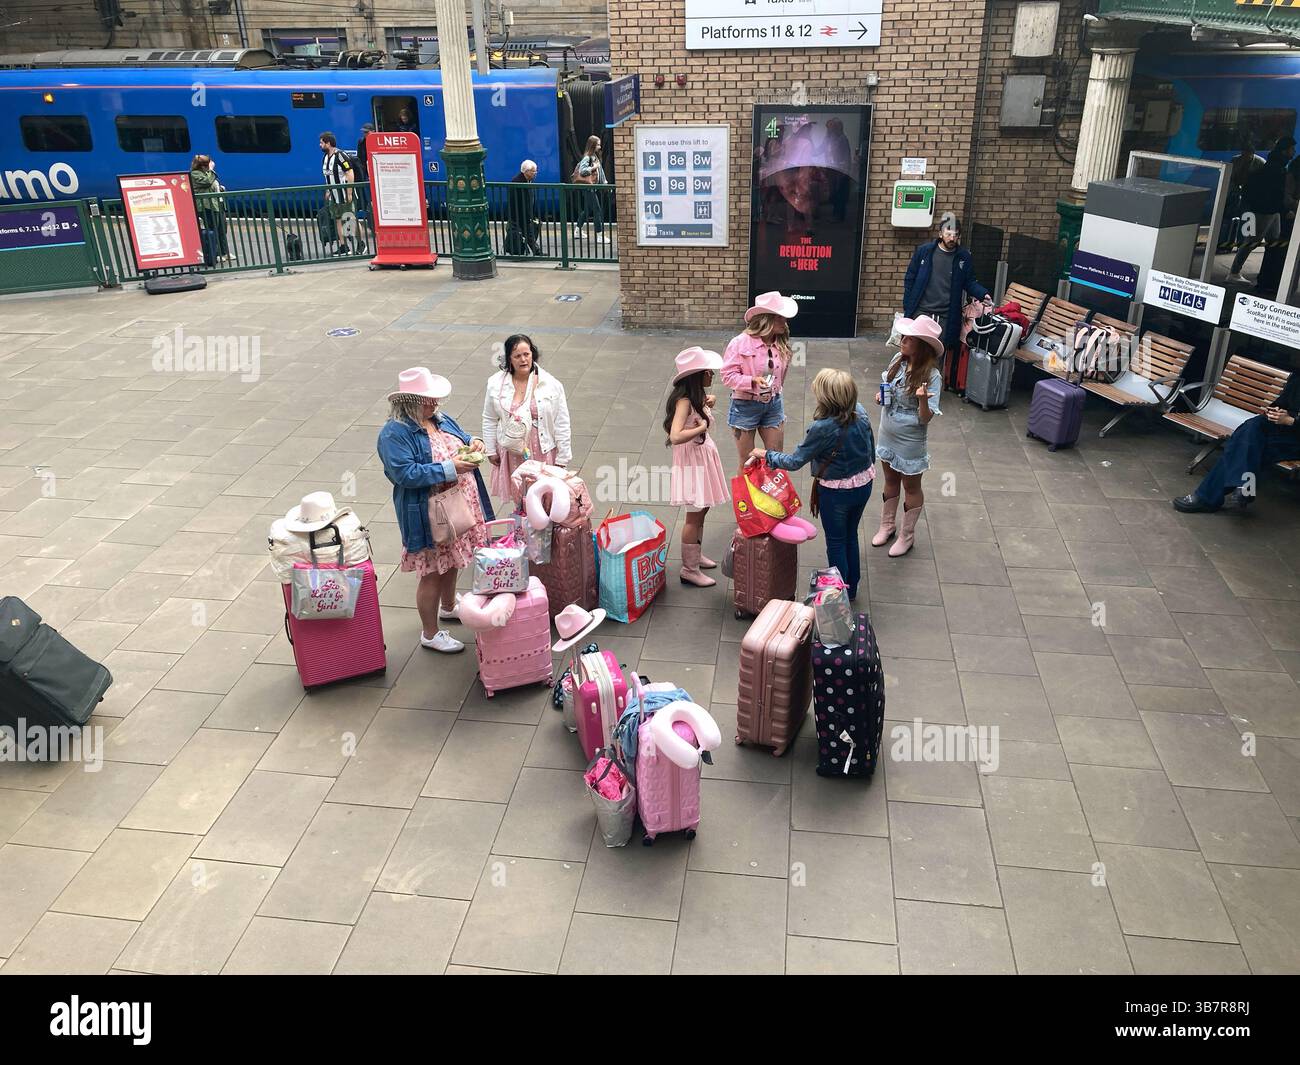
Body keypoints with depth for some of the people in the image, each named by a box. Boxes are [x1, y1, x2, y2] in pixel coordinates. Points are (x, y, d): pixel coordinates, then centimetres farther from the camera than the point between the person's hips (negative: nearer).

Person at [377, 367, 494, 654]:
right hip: (429, 517, -8)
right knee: (433, 572, 3)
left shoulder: (441, 418, 6)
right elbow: (405, 473, -28)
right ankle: (430, 633, 20)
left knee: (452, 562, 25)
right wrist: (449, 469, -29)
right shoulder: (394, 434, -20)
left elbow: (462, 436, 20)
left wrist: (473, 442, -5)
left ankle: (448, 607, 51)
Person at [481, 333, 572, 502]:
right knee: (519, 499, 14)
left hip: (542, 451, -2)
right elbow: (490, 421, 7)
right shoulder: (496, 384, -4)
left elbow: (561, 424, -5)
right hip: (512, 452, 2)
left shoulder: (551, 384, -10)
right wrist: (491, 450, 9)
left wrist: (562, 458, -4)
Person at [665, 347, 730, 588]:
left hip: (703, 456, 9)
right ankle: (689, 569, 12)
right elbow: (675, 436, -35)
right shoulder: (684, 401, -24)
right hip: (691, 461, -9)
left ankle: (695, 554, 38)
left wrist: (707, 406, 5)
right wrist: (701, 427, -24)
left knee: (701, 511, 20)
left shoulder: (695, 396, 4)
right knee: (694, 515, 1)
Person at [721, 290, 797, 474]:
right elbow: (728, 375, -16)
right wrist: (753, 381, -27)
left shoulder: (782, 345, -2)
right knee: (747, 463, 8)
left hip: (773, 405, 4)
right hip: (746, 406, -4)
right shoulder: (740, 343, -17)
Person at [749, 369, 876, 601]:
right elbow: (872, 449, 3)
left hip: (836, 492, -6)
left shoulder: (822, 428, -29)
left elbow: (794, 461, -20)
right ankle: (851, 588, 40)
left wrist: (765, 454, -6)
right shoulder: (860, 412, -11)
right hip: (864, 484, 7)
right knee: (850, 536, 24)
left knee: (836, 542, 14)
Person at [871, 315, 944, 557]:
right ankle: (887, 525, 42)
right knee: (890, 480, 23)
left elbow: (926, 418, -23)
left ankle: (907, 536, 30)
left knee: (911, 487, 13)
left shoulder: (931, 376, -24)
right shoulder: (898, 360, -7)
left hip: (910, 441, -6)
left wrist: (922, 399, -42)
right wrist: (881, 396, -9)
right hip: (888, 435, 6)